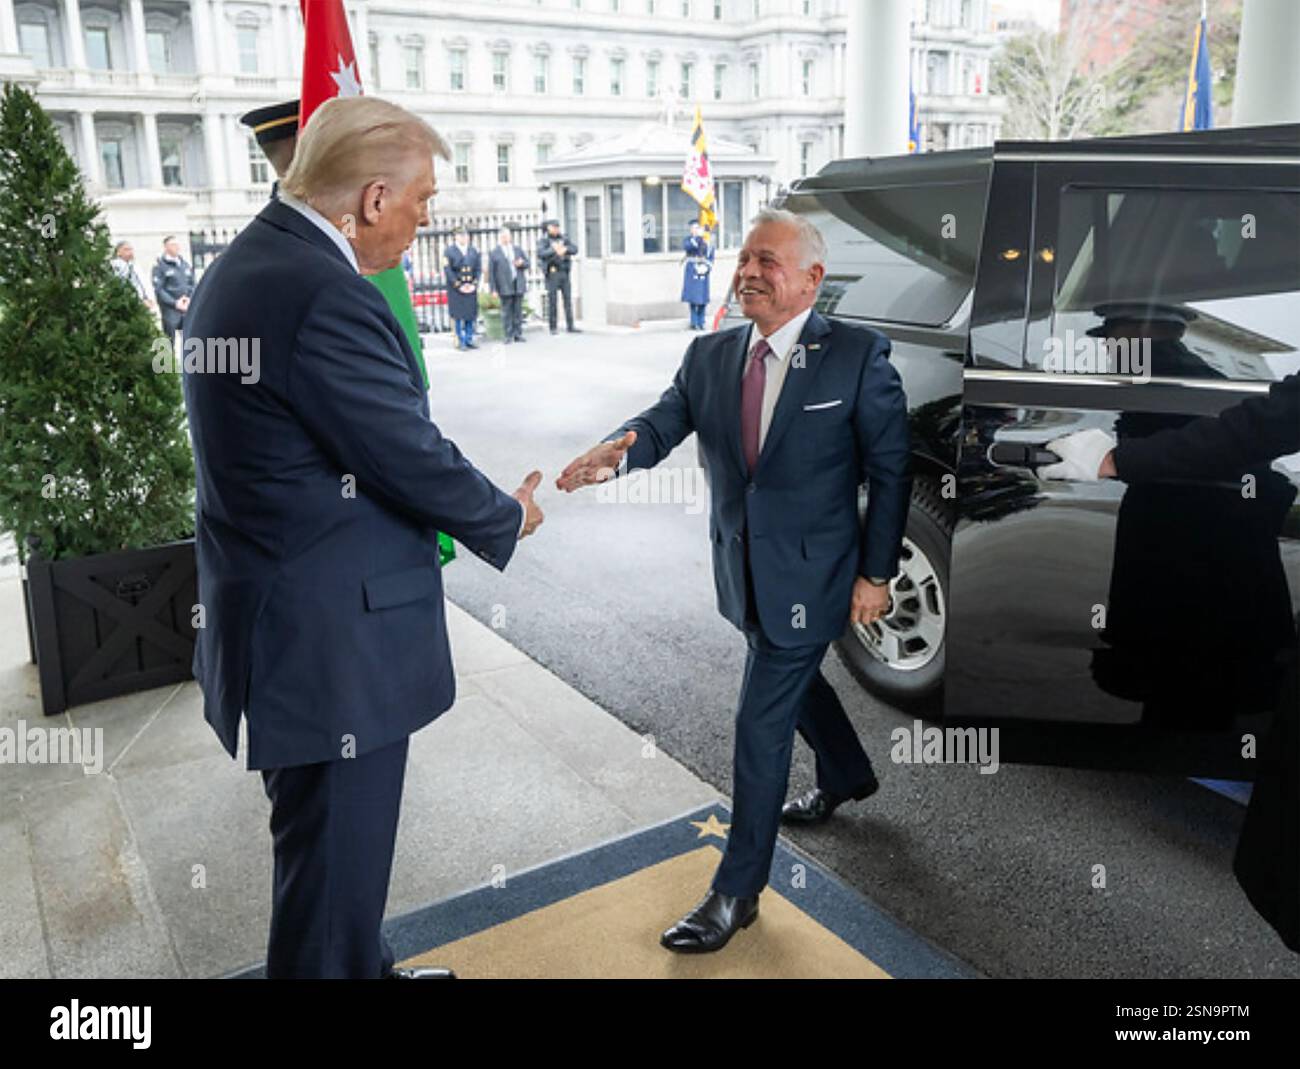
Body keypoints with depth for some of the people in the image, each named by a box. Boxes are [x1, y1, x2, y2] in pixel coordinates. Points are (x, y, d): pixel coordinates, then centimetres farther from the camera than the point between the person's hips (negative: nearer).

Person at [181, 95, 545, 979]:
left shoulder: (243, 266, 9)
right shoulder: (327, 296, -24)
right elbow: (416, 459, -19)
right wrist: (508, 519, 0)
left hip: (276, 615, 11)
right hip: (331, 640, -11)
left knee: (330, 849, 27)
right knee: (335, 865, 8)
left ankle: (363, 964, 47)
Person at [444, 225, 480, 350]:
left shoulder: (474, 251, 10)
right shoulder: (449, 251, -3)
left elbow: (479, 269, 8)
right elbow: (447, 271, -8)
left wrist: (474, 284, -5)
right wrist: (459, 286, -12)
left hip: (471, 287, 4)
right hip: (456, 288, -4)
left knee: (471, 315, 5)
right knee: (458, 316, -2)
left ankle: (469, 340, 13)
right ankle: (460, 342, 4)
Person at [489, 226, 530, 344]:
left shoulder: (518, 249, 14)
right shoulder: (494, 253, 3)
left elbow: (527, 263, 18)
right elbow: (491, 272, 0)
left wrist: (521, 263, -7)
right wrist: (494, 289, -7)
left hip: (519, 285, 3)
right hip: (505, 287, -3)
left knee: (518, 311, 5)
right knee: (506, 312, -3)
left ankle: (518, 334, 11)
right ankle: (508, 336, 1)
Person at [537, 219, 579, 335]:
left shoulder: (563, 238, 12)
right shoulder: (544, 240, -2)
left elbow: (575, 249, 0)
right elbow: (540, 254, -19)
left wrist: (565, 249, -19)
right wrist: (554, 250, -28)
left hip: (564, 272, 5)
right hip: (552, 272, -5)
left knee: (568, 299, 3)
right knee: (552, 300, -2)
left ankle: (570, 326, 7)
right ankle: (553, 328, 4)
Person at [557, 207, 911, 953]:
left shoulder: (857, 354, -13)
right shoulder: (710, 355, 1)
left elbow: (890, 468, -10)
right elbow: (666, 421, -10)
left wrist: (876, 573, -11)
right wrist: (616, 453, -33)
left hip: (809, 575, -6)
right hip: (744, 569, 6)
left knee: (762, 724, -2)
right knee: (795, 682, 26)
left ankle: (738, 891, 15)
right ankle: (849, 775, 57)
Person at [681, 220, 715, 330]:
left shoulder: (708, 241, 11)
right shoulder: (688, 239, 4)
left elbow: (711, 258, 10)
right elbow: (685, 247, -19)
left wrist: (707, 267, -8)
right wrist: (697, 237, -19)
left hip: (703, 272, 2)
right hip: (692, 271, -2)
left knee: (703, 299, 0)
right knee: (693, 298, -5)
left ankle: (701, 323, 7)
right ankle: (694, 323, 1)